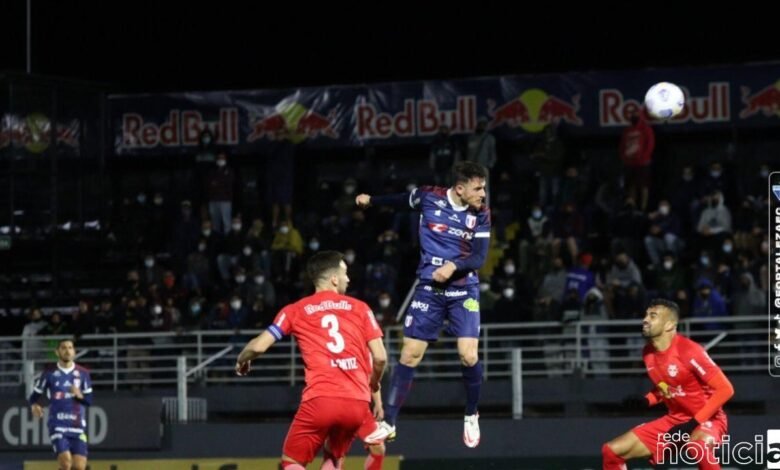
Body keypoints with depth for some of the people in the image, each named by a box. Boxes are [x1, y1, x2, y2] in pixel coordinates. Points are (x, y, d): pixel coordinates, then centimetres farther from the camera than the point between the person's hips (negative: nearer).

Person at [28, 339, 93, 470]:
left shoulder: (83, 374, 6)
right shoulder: (49, 374, 3)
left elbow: (89, 400, 6)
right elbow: (34, 396, 9)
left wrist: (80, 395, -16)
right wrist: (34, 406, -14)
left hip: (78, 427, 2)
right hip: (58, 426, -2)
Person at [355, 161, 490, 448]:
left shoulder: (481, 214, -5)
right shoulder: (429, 197, -6)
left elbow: (479, 257, -9)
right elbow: (402, 200, 15)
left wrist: (454, 266, -27)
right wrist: (371, 201, 28)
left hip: (464, 290, 0)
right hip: (428, 289, 0)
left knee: (469, 356, -12)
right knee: (410, 355, -2)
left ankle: (471, 416, 12)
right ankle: (389, 422, 6)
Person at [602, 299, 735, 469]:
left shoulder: (688, 351, -22)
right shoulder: (648, 353, 1)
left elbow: (725, 389, -21)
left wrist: (694, 422, -23)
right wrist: (645, 401, -3)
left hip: (706, 419, -8)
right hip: (675, 420, 8)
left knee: (697, 447, -45)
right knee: (611, 451, 1)